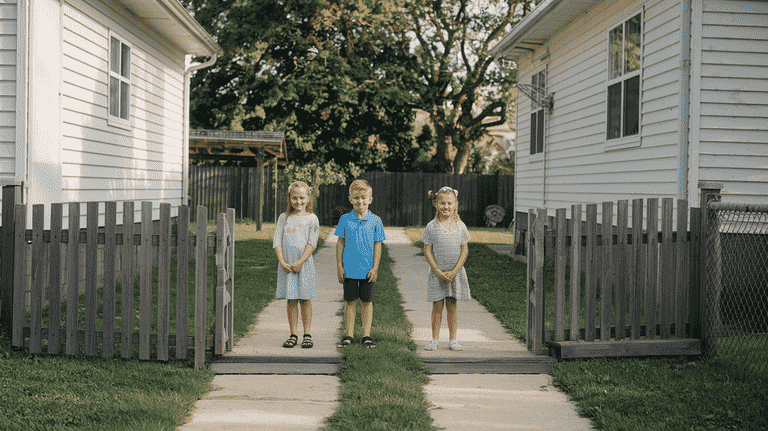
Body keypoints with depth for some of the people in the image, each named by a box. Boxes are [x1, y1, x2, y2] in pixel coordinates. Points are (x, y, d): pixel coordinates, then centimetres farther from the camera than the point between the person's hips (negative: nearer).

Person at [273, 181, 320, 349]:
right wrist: (282, 262, -9)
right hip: (286, 264, 2)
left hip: (304, 264, -2)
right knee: (291, 300, 6)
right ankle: (293, 335, 12)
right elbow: (277, 241, 3)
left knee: (305, 299, 2)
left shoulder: (312, 219, 0)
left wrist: (300, 262, -14)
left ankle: (307, 335, 10)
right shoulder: (284, 217, 8)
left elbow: (312, 243, -6)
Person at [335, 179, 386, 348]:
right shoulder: (345, 219, -1)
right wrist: (339, 266, 0)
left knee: (367, 302, 8)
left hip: (368, 270, 0)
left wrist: (375, 268, -4)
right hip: (349, 269, 0)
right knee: (350, 301, 8)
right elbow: (340, 243, 4)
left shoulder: (375, 221, -2)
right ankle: (349, 335, 16)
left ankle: (366, 336, 16)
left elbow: (377, 245, 1)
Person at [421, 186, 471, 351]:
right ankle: (435, 339, 12)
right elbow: (427, 251, -3)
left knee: (452, 306, 6)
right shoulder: (432, 227, -4)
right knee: (437, 306, 3)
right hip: (437, 273, -1)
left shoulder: (460, 226, 0)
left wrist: (454, 272, -9)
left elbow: (465, 250, 0)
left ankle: (453, 339, 14)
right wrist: (439, 272, -11)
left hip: (456, 273, 1)